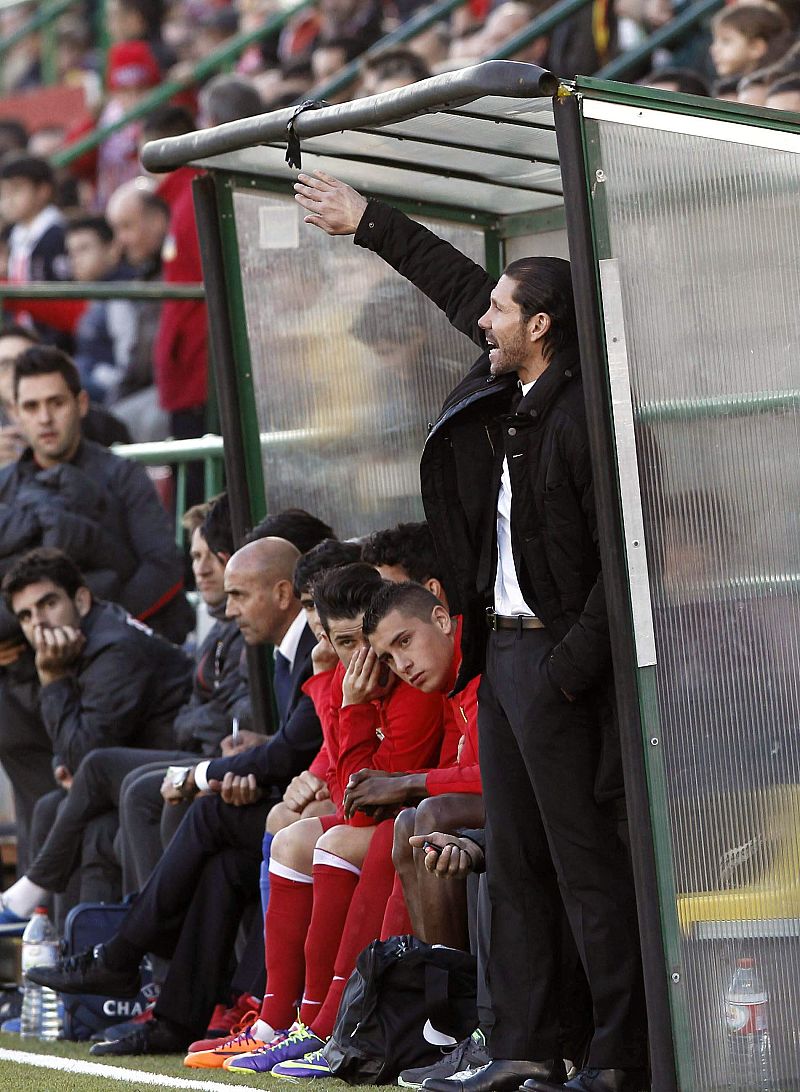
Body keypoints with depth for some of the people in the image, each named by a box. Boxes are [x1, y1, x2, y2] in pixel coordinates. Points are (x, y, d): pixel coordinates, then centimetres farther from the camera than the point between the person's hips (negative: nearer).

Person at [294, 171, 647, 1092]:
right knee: (515, 864, 10)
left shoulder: (584, 416, -18)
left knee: (585, 861, -8)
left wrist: (572, 667, -23)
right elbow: (455, 283, 26)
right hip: (501, 647, 10)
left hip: (555, 656, -10)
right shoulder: (507, 393, 9)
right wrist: (365, 223, 34)